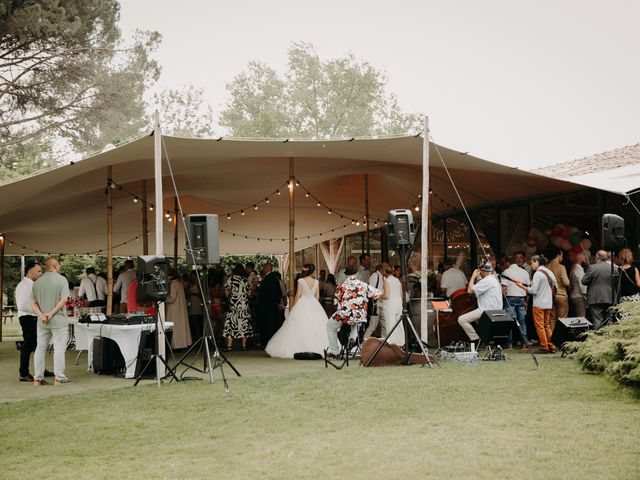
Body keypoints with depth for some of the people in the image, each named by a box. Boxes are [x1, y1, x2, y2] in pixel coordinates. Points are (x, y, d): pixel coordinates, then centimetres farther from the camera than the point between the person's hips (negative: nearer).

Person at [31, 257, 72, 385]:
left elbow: (33, 302, 4)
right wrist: (51, 314, -14)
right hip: (59, 321, -5)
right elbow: (64, 300, -16)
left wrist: (41, 315, -6)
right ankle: (59, 378, 0)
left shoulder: (37, 282, 9)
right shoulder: (61, 280, -7)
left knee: (40, 348, 11)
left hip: (42, 322, 5)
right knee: (59, 348, 0)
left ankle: (38, 378, 12)